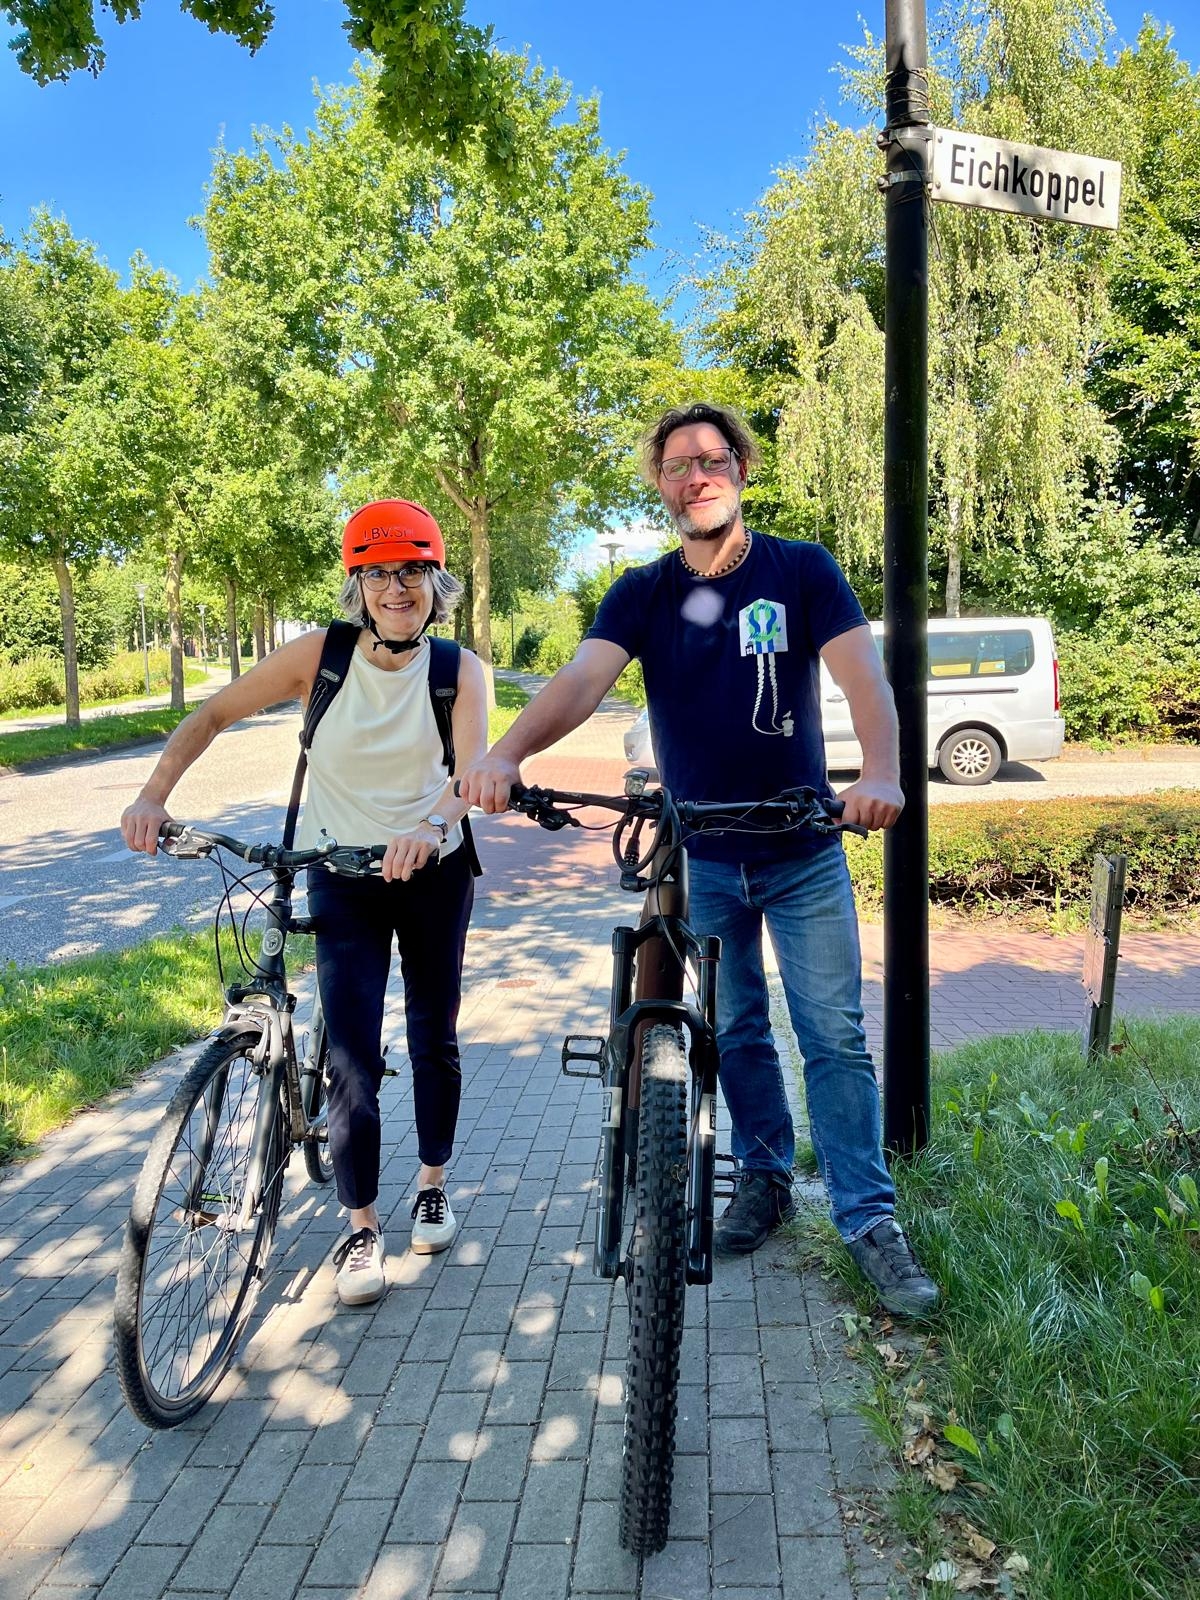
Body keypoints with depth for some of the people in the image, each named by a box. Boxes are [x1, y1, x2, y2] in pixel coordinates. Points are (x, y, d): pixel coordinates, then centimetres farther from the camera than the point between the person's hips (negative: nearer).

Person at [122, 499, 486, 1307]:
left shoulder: (458, 670, -11)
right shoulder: (323, 655, -11)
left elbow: (471, 771, -27)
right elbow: (214, 714, -4)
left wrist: (432, 826, -48)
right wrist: (154, 795, -16)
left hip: (434, 873, 1)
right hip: (343, 878, 0)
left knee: (435, 1038, 11)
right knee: (353, 1058, -4)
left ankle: (433, 1185, 34)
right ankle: (362, 1228, 12)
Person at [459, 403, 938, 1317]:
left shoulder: (803, 571, -6)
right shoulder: (643, 594, -2)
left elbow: (862, 675, -20)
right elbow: (583, 680, -19)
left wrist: (881, 772, -41)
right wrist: (505, 755, -39)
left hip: (803, 852, -2)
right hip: (702, 856, 2)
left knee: (836, 1035, 1)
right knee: (736, 1031, 14)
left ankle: (872, 1220, 12)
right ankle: (764, 1180, 32)